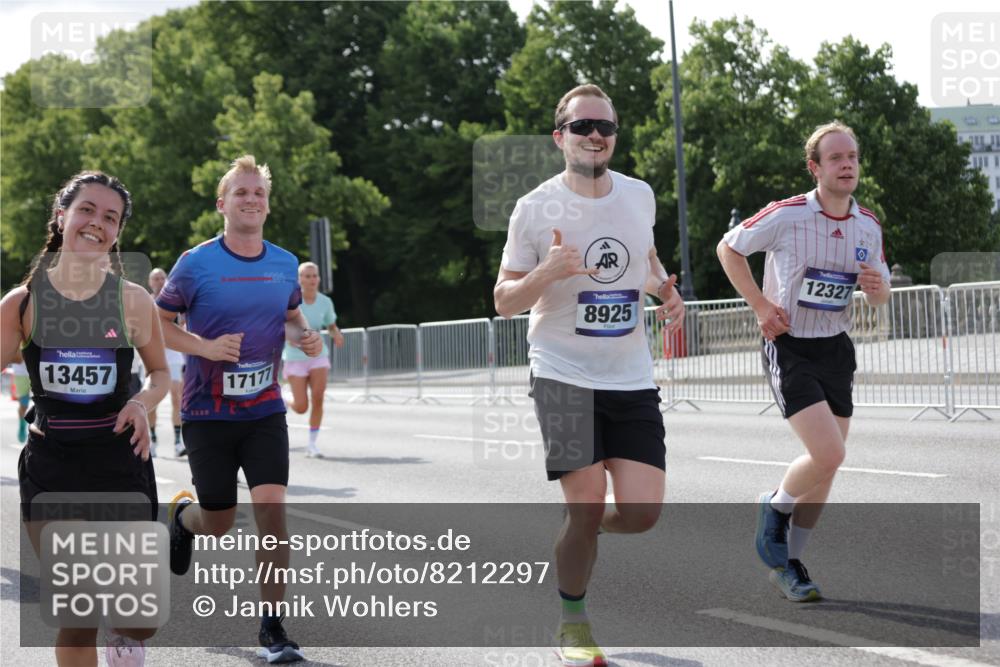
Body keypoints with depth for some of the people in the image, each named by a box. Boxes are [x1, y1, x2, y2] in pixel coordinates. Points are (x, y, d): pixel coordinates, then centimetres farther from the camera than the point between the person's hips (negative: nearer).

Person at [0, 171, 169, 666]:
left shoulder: (133, 301, -2)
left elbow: (160, 372, 11)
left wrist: (143, 402, -10)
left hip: (120, 462, 0)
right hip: (49, 466, 0)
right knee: (76, 621, 2)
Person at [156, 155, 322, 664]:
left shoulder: (285, 265, 4)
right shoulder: (195, 263, -8)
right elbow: (158, 324, -2)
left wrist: (304, 336, -2)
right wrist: (206, 347, -18)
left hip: (264, 411, 2)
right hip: (207, 412, -2)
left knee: (271, 504, -13)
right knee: (218, 523, 7)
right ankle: (181, 515, 47)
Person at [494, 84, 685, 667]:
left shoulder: (639, 196, 4)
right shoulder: (535, 209, -7)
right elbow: (504, 302, -3)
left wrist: (667, 291, 5)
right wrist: (547, 273, -23)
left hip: (632, 378, 4)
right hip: (564, 374, -3)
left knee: (642, 512, -7)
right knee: (588, 505, -10)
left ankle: (578, 533, 29)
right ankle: (573, 620, 15)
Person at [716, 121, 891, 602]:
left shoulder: (869, 226, 3)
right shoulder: (786, 216, -14)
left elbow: (879, 297, 14)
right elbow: (728, 248, -1)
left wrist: (877, 287, -11)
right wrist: (761, 306, -9)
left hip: (836, 350, 6)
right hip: (788, 349, -6)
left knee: (826, 464, 8)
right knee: (828, 454, -19)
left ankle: (788, 563, 25)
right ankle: (774, 507, 12)